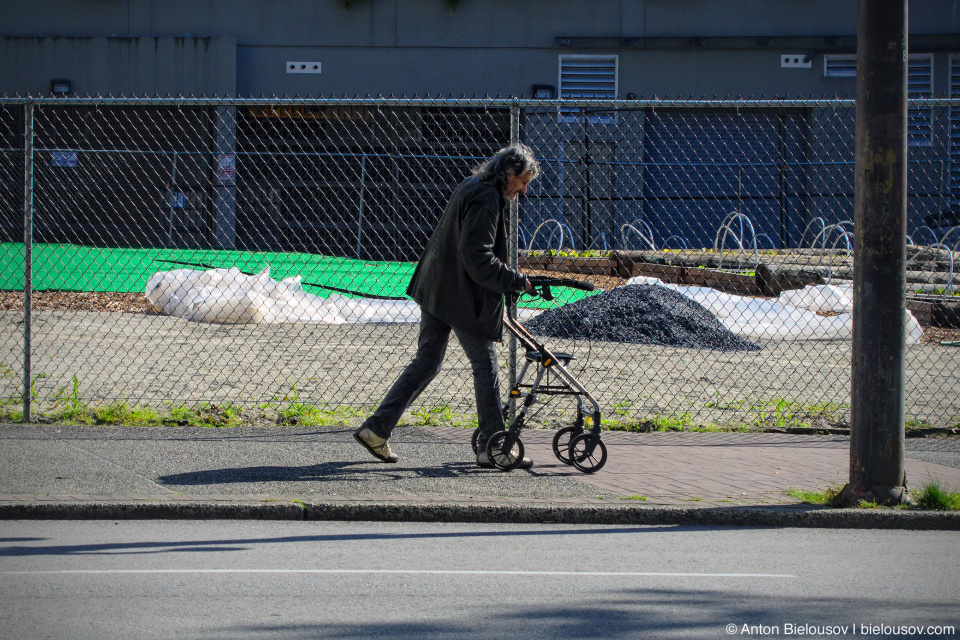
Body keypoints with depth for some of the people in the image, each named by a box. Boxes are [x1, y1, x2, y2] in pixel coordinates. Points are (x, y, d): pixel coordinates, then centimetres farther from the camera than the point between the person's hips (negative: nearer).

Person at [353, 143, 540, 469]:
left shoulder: (470, 188, 15)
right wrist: (516, 281, -17)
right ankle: (492, 447, 6)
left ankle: (376, 429, 11)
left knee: (426, 362, 13)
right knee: (485, 366, 0)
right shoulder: (485, 199, -18)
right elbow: (477, 258, -24)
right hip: (463, 298, -10)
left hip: (436, 291, 10)